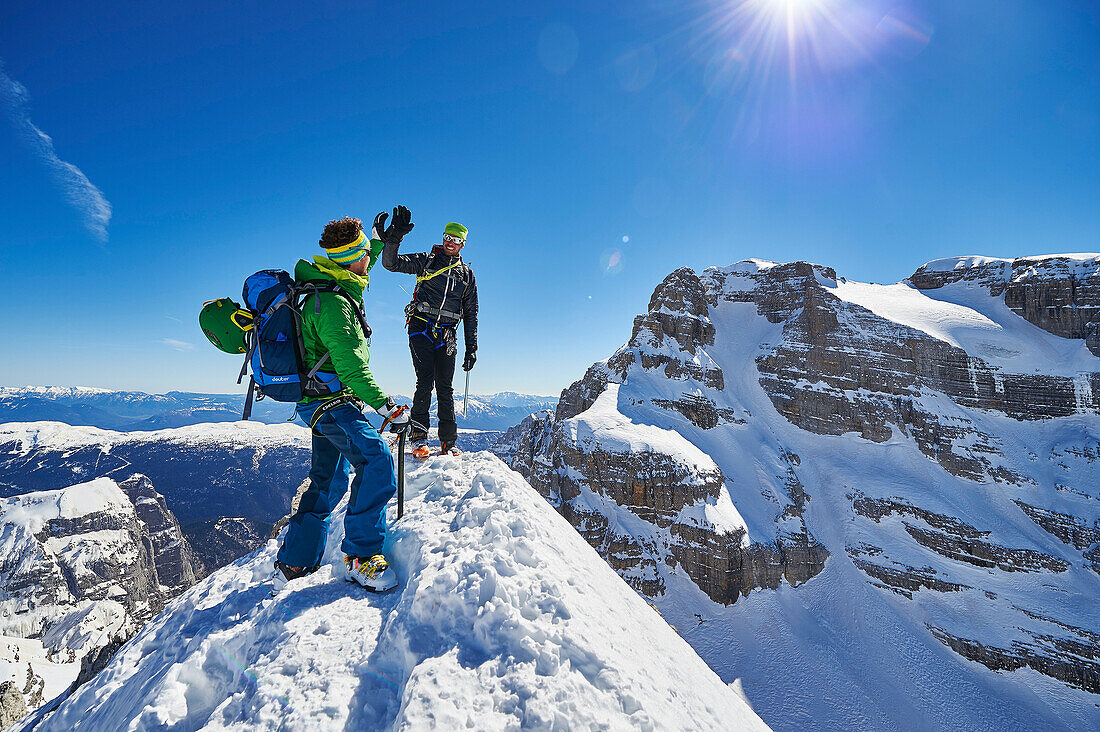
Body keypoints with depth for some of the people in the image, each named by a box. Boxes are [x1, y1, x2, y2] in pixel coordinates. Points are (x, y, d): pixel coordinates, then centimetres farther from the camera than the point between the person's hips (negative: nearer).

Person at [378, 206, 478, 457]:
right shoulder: (426, 260, 8)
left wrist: (472, 347, 9)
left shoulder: (467, 274, 15)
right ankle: (418, 437, -5)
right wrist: (393, 239, -24)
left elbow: (471, 313, 16)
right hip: (421, 329, -2)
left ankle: (448, 442, 5)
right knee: (425, 382, -13)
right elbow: (391, 263, -4)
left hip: (446, 336, 2)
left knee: (445, 388, 0)